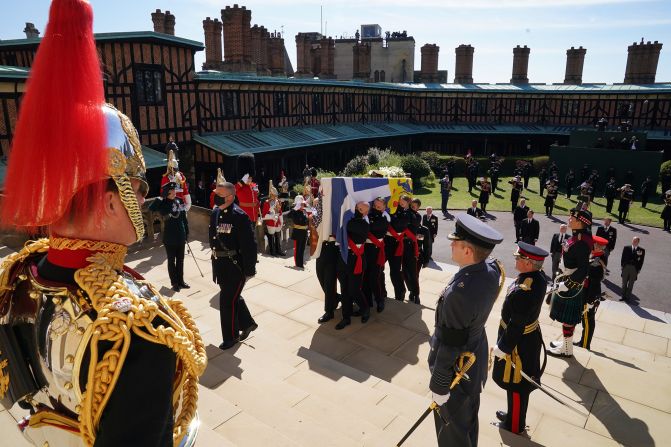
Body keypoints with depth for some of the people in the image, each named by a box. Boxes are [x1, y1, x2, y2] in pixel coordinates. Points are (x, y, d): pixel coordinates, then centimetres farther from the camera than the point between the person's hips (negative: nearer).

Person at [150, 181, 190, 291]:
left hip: (181, 236, 4)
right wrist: (160, 197, -24)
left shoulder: (179, 201, 2)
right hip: (169, 237, -4)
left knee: (180, 260, 14)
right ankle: (174, 283, 21)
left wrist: (187, 233, 10)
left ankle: (181, 281, 27)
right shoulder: (163, 203, -8)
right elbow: (151, 208, -29)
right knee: (171, 261, 8)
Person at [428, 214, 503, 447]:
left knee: (452, 427, 19)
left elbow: (449, 346, -29)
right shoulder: (492, 270, -16)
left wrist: (438, 386, -16)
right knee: (469, 417, 32)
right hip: (476, 357, 8)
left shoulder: (459, 293, -40)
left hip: (457, 368, -8)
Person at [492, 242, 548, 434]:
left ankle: (515, 425, 36)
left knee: (516, 385, 14)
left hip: (518, 344, -9)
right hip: (530, 337, 9)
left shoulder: (523, 291, -36)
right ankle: (513, 414, 48)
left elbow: (516, 326, -28)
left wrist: (501, 348, -15)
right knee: (520, 384, 27)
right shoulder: (538, 276, -7)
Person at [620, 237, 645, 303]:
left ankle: (628, 297, 16)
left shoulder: (642, 250, -2)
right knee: (624, 283, 10)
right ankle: (624, 296, 21)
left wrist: (639, 269, -6)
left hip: (634, 269, -1)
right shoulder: (626, 248, 3)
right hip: (626, 267, 2)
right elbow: (623, 257, 5)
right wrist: (622, 265, -1)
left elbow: (641, 260, -1)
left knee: (631, 284, 7)